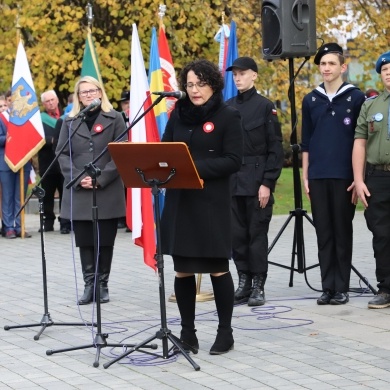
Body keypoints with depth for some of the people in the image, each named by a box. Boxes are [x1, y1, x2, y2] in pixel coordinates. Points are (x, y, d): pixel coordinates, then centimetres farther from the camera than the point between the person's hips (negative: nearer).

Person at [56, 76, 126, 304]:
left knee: (105, 241, 2)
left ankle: (103, 284, 11)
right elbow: (62, 154, 5)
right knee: (85, 241, 3)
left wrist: (101, 179, -13)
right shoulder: (70, 121, 11)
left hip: (108, 192, -2)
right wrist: (78, 178, -11)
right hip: (79, 192, 2)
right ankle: (89, 284, 8)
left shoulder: (114, 118, 4)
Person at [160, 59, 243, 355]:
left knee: (218, 268, 1)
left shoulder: (228, 116, -3)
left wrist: (197, 167, -19)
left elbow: (233, 161, -10)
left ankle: (225, 332, 13)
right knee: (182, 269, 6)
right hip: (179, 201, 4)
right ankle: (187, 332, 16)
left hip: (212, 203, -4)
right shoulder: (178, 114, 11)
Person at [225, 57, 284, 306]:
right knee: (237, 235, 7)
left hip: (257, 182, -5)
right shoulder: (228, 107, 10)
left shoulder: (265, 107, -3)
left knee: (257, 233, -1)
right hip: (232, 181, 5)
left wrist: (267, 183, -12)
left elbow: (276, 149, -6)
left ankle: (258, 287, 5)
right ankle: (244, 283, 15)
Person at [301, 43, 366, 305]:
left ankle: (342, 288, 6)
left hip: (344, 177, -3)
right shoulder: (311, 100, 11)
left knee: (342, 232, 1)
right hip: (318, 177, 3)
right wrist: (305, 176, 8)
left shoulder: (356, 98, 1)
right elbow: (306, 143, 14)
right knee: (324, 233, 5)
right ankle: (328, 286, 10)